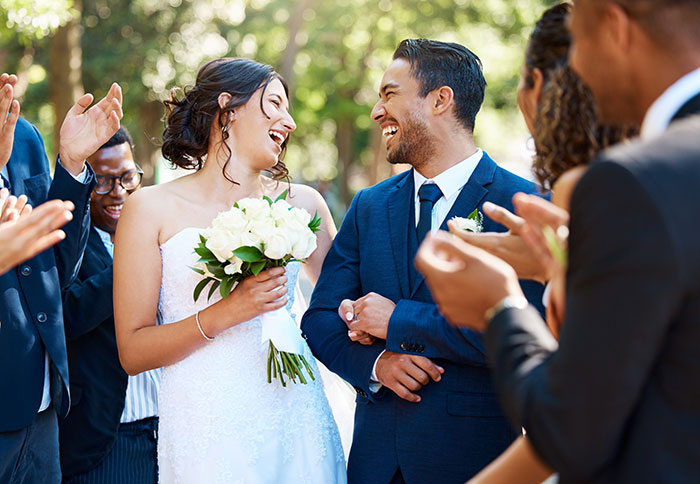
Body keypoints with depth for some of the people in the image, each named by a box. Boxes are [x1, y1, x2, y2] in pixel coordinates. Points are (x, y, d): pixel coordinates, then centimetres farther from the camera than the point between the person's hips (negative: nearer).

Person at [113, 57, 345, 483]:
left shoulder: (302, 203, 7)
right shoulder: (152, 209, -1)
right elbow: (133, 353, -4)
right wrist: (226, 313, -17)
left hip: (295, 421, 3)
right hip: (204, 428, -3)